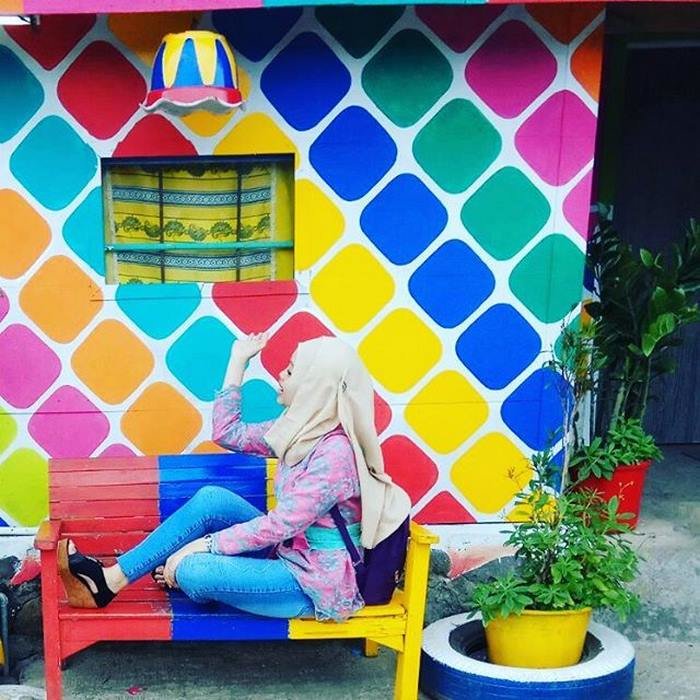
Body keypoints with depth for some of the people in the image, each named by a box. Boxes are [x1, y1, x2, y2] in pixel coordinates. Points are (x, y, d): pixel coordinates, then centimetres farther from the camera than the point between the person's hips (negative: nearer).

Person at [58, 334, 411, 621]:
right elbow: (228, 434, 14)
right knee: (211, 498, -9)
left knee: (192, 570, -26)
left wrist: (202, 545, -22)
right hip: (288, 556, 9)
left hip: (316, 585, -9)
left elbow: (280, 524, -26)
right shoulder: (302, 429, 5)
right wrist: (238, 362, 13)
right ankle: (110, 578, -7)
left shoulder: (335, 452, -24)